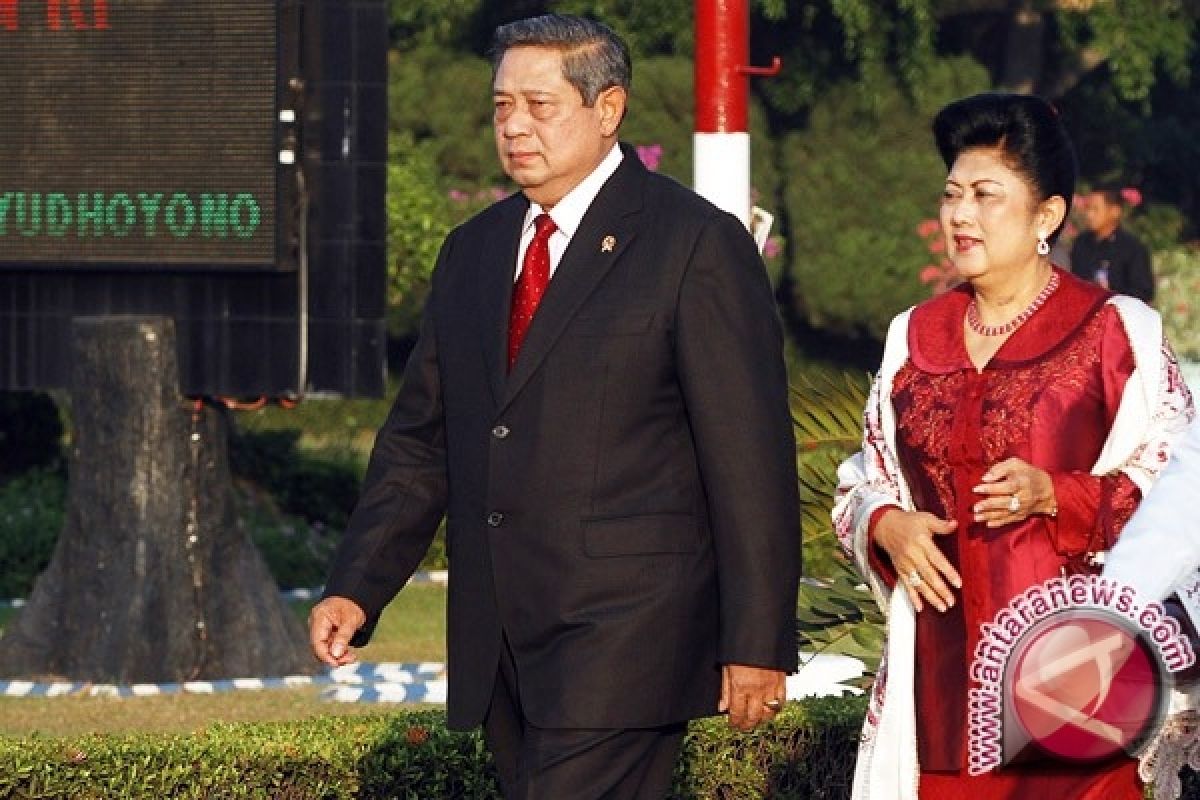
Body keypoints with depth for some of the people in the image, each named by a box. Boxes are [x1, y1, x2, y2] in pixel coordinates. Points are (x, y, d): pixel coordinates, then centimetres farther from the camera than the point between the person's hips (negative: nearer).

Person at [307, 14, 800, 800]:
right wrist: (358, 587, 5)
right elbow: (421, 441, 18)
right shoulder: (473, 251, 15)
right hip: (501, 645, 7)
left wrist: (757, 645, -11)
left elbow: (751, 461, -8)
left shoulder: (698, 246, -6)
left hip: (627, 638, -7)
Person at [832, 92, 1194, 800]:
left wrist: (1054, 495, -17)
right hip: (944, 660, 4)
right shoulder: (916, 337, 14)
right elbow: (863, 482, 19)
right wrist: (887, 525, -3)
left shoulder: (1116, 332, -1)